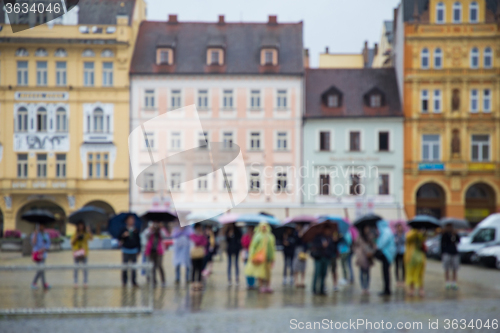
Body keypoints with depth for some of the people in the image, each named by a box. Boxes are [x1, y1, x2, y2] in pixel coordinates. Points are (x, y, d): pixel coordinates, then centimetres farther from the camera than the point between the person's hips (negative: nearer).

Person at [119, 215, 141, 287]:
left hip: (134, 250, 2)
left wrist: (139, 250, 9)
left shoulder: (136, 230, 7)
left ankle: (134, 282, 8)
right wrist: (123, 236, -24)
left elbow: (138, 240, 11)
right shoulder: (124, 230, 2)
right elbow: (120, 239, -4)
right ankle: (124, 282, 6)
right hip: (126, 250, -2)